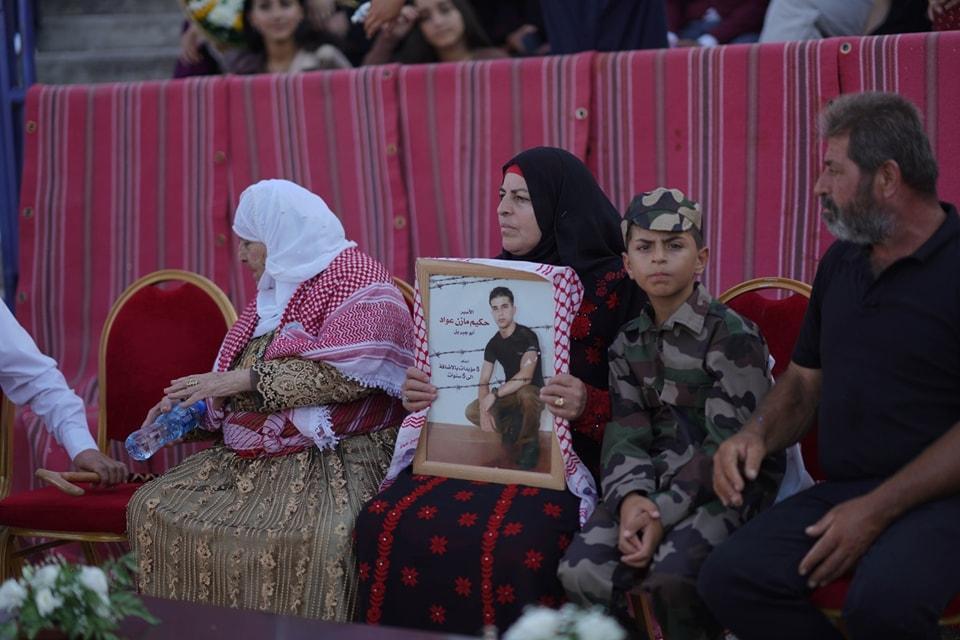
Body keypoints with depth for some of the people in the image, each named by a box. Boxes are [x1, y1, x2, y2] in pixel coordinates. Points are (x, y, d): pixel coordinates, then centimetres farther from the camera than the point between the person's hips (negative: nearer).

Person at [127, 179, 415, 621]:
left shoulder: (356, 280, -6)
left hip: (335, 461, -8)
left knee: (319, 540, -37)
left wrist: (246, 378, -18)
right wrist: (191, 405, 10)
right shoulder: (273, 291, 20)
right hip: (252, 460, 8)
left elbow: (346, 373, -20)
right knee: (152, 509, -9)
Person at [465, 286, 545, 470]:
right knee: (472, 411, -13)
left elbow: (525, 376, -31)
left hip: (533, 392, -6)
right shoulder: (493, 344, 0)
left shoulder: (527, 337, -19)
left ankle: (530, 445, -18)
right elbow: (483, 382, -3)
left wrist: (494, 394, -31)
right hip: (510, 395, 6)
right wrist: (484, 410, -21)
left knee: (524, 394, -42)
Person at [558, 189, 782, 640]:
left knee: (670, 573, -33)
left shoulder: (734, 335, -8)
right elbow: (626, 433, 3)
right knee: (581, 569, -19)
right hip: (656, 482, 5)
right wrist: (630, 498, -19)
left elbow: (726, 443, -14)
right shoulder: (628, 342, 12)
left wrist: (666, 513, -22)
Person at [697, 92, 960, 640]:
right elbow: (805, 380, 22)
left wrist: (877, 511, -18)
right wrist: (757, 434, 1)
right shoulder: (841, 262, 14)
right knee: (729, 578, -18)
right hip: (842, 491, 7)